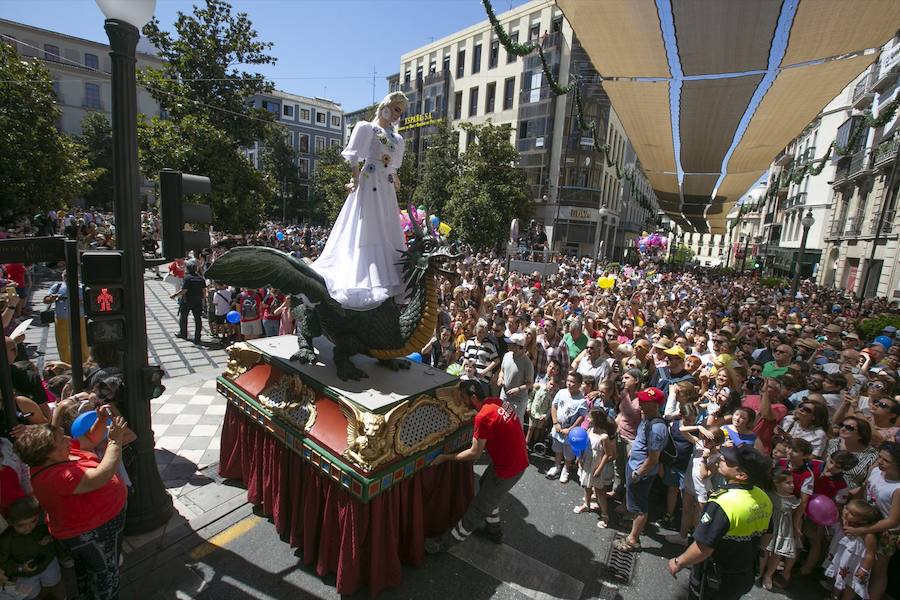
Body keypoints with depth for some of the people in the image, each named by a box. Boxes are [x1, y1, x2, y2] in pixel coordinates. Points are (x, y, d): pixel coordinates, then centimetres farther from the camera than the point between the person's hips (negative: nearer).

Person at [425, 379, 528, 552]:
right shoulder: (497, 402, -4)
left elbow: (474, 453, -18)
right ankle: (493, 530, 46)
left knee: (478, 508, 6)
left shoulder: (483, 417, -28)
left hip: (508, 469, -8)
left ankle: (446, 543, 23)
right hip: (519, 458, 8)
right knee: (485, 485, 28)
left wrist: (446, 457, -9)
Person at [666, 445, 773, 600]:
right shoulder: (764, 499, -10)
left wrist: (678, 562, -14)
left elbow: (702, 549, -31)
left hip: (714, 582, -6)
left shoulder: (723, 503, -34)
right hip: (745, 577, 6)